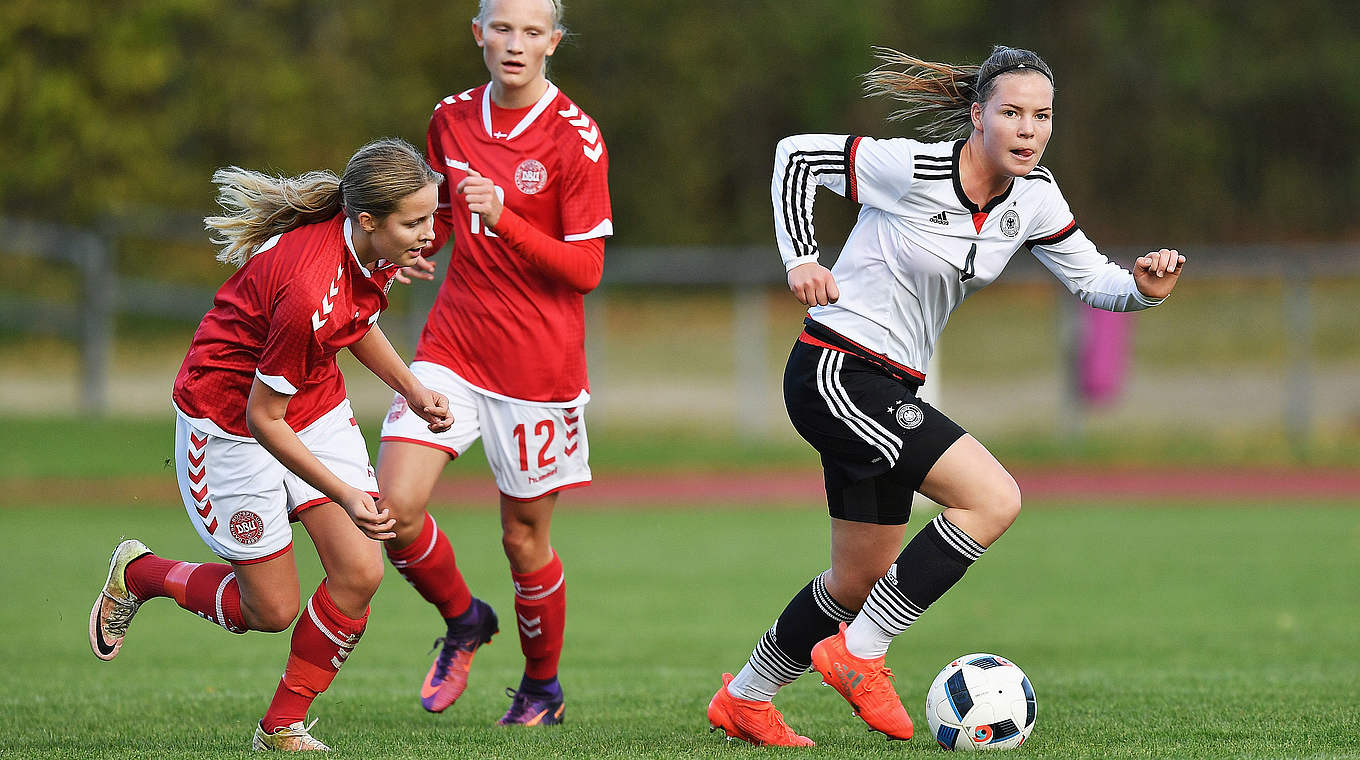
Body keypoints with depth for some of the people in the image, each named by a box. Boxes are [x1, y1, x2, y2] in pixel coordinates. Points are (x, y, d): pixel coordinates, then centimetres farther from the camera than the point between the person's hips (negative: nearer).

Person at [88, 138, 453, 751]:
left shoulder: (369, 246, -14)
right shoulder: (311, 289, -38)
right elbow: (262, 418, -27)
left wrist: (410, 388, 3)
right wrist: (344, 495, -27)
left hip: (316, 408, 7)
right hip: (230, 419, -7)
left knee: (360, 573, -7)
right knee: (271, 609, 3)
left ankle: (283, 726, 10)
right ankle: (138, 574, 30)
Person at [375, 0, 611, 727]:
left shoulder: (575, 137, -11)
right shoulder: (451, 119, 6)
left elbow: (585, 269, -12)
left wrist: (504, 219, -25)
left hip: (538, 362, -4)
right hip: (452, 343, 4)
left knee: (523, 537, 5)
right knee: (395, 506, -12)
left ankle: (542, 686, 29)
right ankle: (462, 621, 17)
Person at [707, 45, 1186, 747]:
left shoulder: (1034, 199, 2)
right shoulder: (914, 169, -18)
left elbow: (1093, 280, 8)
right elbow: (797, 154, -8)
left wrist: (1143, 288, -13)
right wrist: (800, 259, -16)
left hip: (890, 392, 9)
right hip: (833, 372, -9)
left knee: (861, 580, 16)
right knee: (994, 499, -20)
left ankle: (743, 701, 34)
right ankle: (857, 655, -12)